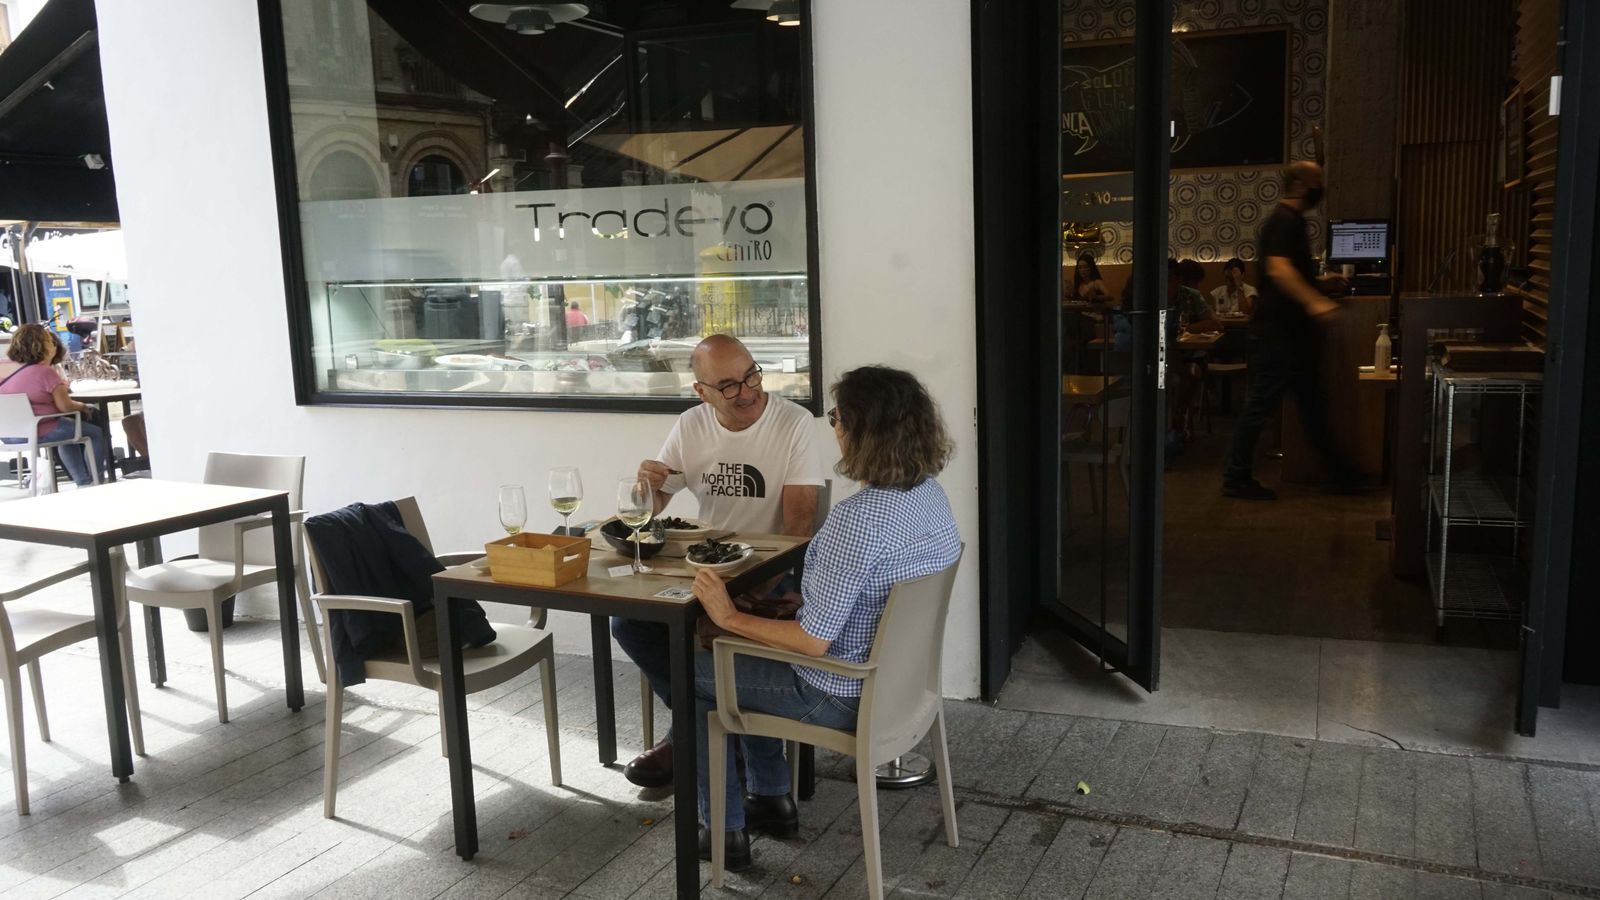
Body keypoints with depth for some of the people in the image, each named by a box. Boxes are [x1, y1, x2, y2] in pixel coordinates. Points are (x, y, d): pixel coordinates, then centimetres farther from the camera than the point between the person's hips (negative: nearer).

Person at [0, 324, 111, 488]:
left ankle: (83, 481, 37)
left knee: (69, 431, 35)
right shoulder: (45, 372, -19)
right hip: (39, 432, -8)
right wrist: (82, 406, 4)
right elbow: (65, 406, -17)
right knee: (97, 434, 12)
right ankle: (95, 483, 20)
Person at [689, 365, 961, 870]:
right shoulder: (930, 492, -3)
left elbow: (813, 641, -28)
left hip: (844, 697, -9)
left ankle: (726, 832, 22)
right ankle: (773, 799, 36)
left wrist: (731, 619, -16)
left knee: (690, 674, 11)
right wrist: (807, 599, 9)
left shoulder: (857, 519, -32)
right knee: (743, 658, 29)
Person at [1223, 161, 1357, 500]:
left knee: (1313, 404, 15)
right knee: (1261, 404, -5)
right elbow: (1278, 269, -31)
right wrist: (1314, 301, -40)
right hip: (1276, 330, -11)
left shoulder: (1292, 221, 18)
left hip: (1292, 331, 11)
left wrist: (1320, 284, 18)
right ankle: (1236, 478, 2)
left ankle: (1339, 473, 23)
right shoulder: (1285, 221, -14)